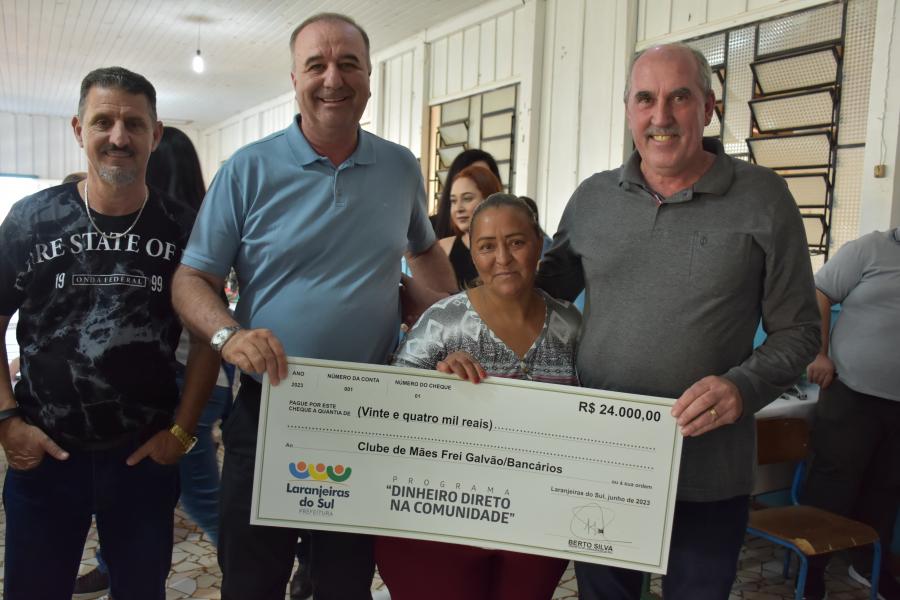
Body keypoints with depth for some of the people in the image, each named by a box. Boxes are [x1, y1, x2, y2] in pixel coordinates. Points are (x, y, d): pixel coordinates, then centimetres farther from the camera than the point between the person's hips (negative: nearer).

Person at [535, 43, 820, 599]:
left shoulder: (762, 197, -7)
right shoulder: (591, 198, 2)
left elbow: (798, 330, -2)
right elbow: (546, 290, 13)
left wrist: (743, 388, -21)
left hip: (708, 474, -2)